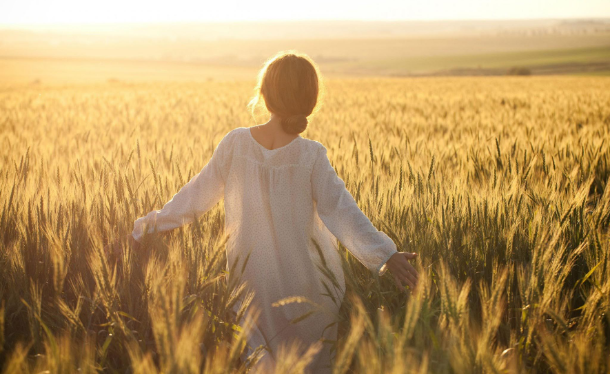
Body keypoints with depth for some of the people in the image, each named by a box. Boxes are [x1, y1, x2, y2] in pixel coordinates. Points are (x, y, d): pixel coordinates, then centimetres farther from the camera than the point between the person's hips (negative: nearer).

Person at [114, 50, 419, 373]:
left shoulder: (235, 144, -11)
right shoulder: (311, 156, -16)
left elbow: (197, 195, -2)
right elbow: (340, 212, -22)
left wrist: (153, 223, 10)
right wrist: (386, 256, -25)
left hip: (252, 283, 2)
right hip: (305, 284, -2)